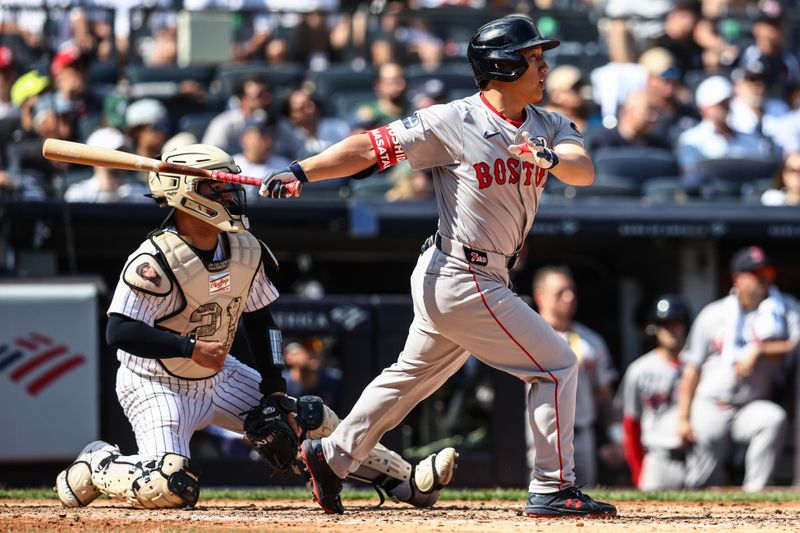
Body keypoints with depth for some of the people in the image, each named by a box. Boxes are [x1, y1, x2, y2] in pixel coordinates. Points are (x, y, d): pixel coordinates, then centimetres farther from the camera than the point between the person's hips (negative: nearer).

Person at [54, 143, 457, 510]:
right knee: (170, 488, -26)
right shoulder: (156, 261, -25)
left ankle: (406, 482, 10)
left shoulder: (246, 252, -2)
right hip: (156, 386, -7)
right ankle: (95, 464, 3)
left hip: (219, 378, 7)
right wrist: (190, 349, -32)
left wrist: (274, 390, 1)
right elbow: (119, 332, -28)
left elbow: (260, 321, 9)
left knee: (310, 418, 3)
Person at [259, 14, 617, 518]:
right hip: (463, 282, -8)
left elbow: (585, 170, -12)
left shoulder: (548, 126, 5)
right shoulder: (455, 122, -14)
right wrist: (301, 172, -21)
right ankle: (553, 489, -2)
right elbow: (374, 146, -14)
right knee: (556, 363, -7)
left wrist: (552, 159, -34)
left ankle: (331, 456, 34)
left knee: (414, 375, 22)